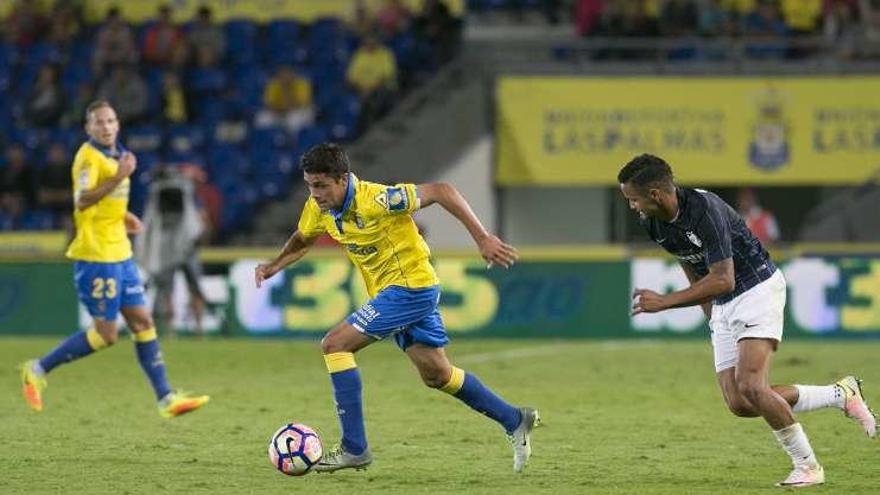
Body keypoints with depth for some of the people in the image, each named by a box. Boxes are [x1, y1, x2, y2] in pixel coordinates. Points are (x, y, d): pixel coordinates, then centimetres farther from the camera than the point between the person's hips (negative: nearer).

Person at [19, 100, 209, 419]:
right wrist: (119, 177, -28)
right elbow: (82, 201, -25)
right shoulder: (89, 156, -13)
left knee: (142, 322, 6)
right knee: (105, 334, -7)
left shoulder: (116, 156, 15)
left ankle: (166, 399, 7)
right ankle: (37, 371, 5)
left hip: (120, 254, 9)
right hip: (95, 256, -9)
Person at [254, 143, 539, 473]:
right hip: (389, 291, 9)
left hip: (411, 287, -9)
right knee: (436, 375, 18)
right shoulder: (319, 207, -4)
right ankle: (514, 420, 33)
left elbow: (441, 192, -24)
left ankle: (354, 449, -15)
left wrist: (483, 239, -26)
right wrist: (274, 266, -1)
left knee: (335, 344, -16)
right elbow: (302, 240, 19)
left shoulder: (375, 200, -27)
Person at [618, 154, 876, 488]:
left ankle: (807, 466, -6)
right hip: (722, 304, 8)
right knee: (739, 404, -2)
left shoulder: (705, 209, -27)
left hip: (758, 288, -8)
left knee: (750, 387, -23)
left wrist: (664, 302, -29)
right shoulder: (652, 224, -2)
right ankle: (840, 395, 14)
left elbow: (722, 280, -29)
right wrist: (712, 320, 17)